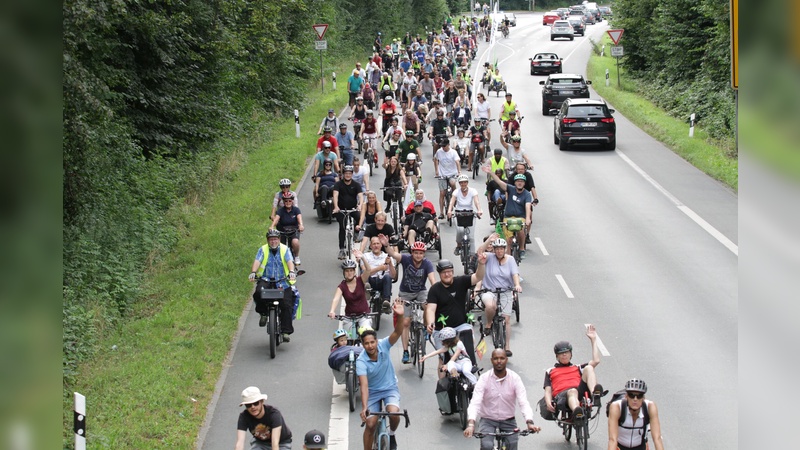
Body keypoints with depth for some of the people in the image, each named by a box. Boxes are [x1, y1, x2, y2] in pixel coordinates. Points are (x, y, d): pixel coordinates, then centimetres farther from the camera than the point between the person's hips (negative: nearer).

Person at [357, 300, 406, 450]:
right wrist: (364, 407, -42)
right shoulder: (361, 361, -23)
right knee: (371, 424, -8)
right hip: (373, 392, 0)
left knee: (394, 413, -25)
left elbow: (397, 333, -34)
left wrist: (400, 316, -54)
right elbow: (364, 385, -31)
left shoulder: (383, 345, -18)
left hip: (390, 388, 0)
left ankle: (392, 434, 7)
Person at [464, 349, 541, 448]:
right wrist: (471, 424, -40)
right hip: (488, 420, -2)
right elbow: (475, 402, -22)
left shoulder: (515, 378, -9)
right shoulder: (484, 379, -12)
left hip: (508, 421, 2)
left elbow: (523, 402, -18)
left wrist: (529, 422, -36)